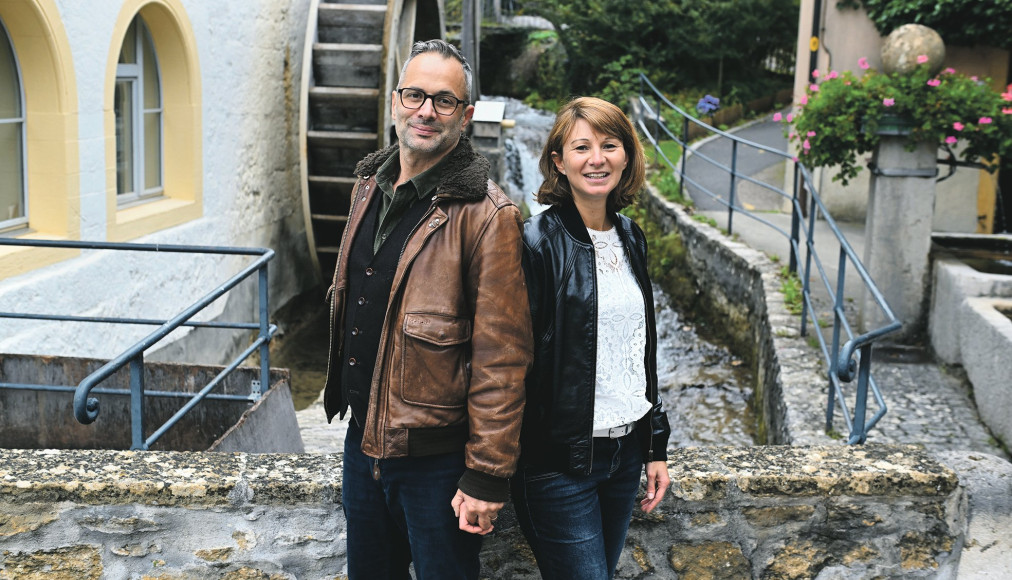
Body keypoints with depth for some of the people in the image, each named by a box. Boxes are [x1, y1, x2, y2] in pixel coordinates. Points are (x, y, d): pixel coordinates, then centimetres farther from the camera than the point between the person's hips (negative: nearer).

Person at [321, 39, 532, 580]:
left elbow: (501, 357, -20)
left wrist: (487, 474, -20)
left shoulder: (485, 215, -19)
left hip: (435, 456, -7)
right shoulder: (368, 186, 5)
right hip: (363, 436, 7)